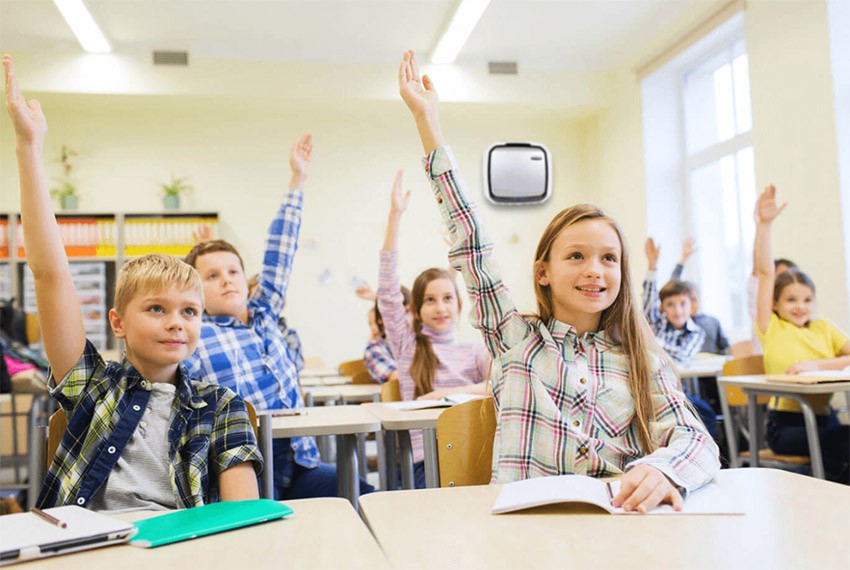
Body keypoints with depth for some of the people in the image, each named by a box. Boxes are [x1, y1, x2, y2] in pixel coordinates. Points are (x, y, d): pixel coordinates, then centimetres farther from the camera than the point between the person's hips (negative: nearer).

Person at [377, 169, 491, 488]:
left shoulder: (474, 351, 14)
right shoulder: (407, 345, 12)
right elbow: (388, 293, 2)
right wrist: (395, 215, -2)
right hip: (427, 458, -1)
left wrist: (454, 392, -15)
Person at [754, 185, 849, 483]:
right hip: (786, 425, -3)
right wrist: (764, 224, -9)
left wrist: (819, 365, -13)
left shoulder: (824, 328, 14)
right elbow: (765, 272, -4)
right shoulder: (771, 328, 4)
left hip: (825, 419, 4)